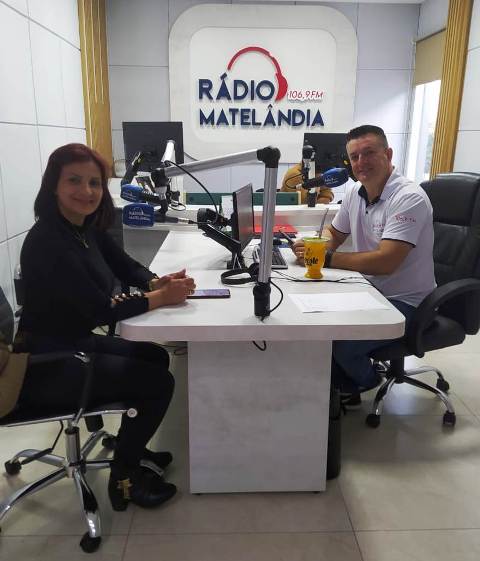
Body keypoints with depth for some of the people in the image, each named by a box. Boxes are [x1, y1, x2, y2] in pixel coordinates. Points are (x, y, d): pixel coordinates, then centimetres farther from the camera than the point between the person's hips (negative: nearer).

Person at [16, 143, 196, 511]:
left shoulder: (87, 227, 1)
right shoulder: (47, 243, -27)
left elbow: (126, 266, 8)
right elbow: (100, 311, -29)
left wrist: (159, 282, -13)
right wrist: (161, 297, -21)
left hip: (77, 343, 10)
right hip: (46, 365, -9)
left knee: (156, 357, 16)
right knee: (158, 382, -8)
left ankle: (129, 447, 33)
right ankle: (123, 478, 13)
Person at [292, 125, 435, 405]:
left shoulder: (409, 198, -22)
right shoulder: (355, 192, 3)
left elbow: (385, 262, -31)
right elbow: (334, 234, 16)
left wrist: (325, 258, -27)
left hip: (403, 302, -7)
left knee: (342, 344, -25)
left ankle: (365, 380, 13)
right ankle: (345, 386, 16)